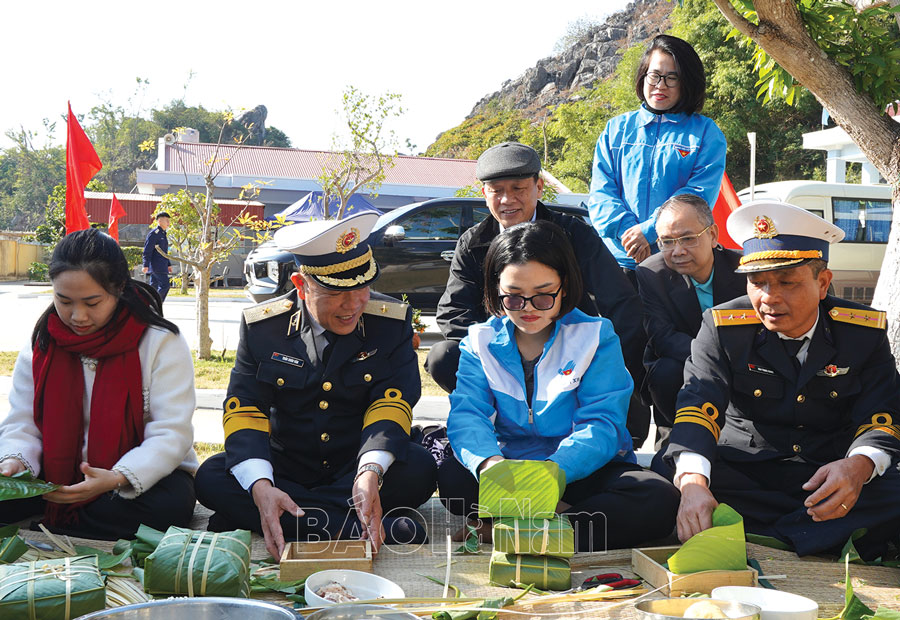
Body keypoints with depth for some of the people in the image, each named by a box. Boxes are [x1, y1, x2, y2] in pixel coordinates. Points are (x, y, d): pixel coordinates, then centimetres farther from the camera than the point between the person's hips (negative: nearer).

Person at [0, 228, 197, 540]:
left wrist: (117, 479, -34)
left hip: (143, 476, -2)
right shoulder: (40, 347, 3)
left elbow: (171, 434, -17)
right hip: (58, 477, 2)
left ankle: (52, 526, -17)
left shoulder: (162, 343, -12)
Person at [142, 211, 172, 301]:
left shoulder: (163, 234, 19)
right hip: (157, 266, -10)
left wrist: (169, 264, 24)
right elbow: (147, 250, -15)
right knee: (164, 285, -13)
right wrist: (146, 265, -20)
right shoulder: (153, 234, -10)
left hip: (162, 266, 10)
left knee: (154, 286, 10)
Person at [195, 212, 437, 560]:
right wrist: (260, 487, -31)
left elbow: (392, 404, -13)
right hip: (283, 468, 1)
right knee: (211, 480, -25)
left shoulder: (392, 322, -7)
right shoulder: (262, 326, -6)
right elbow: (244, 411, -12)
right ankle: (369, 529, -31)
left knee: (419, 469, -30)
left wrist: (370, 473, -34)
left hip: (356, 466, -1)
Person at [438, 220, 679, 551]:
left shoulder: (596, 336, -2)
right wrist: (490, 463, -35)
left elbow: (600, 427, -12)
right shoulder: (481, 341, 4)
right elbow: (467, 415, -10)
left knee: (661, 499, -30)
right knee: (451, 478, -29)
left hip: (583, 471, -1)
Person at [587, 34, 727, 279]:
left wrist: (649, 231, -16)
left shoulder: (706, 133, 9)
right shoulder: (616, 130, 16)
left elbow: (700, 195, -4)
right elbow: (601, 192, 7)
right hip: (620, 257, 2)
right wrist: (626, 230, -12)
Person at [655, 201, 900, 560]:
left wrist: (857, 467, -32)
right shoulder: (722, 328, -4)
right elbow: (698, 408, -17)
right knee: (666, 469, -29)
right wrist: (693, 485, -39)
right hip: (741, 474, 0)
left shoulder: (865, 332, -1)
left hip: (830, 477, 0)